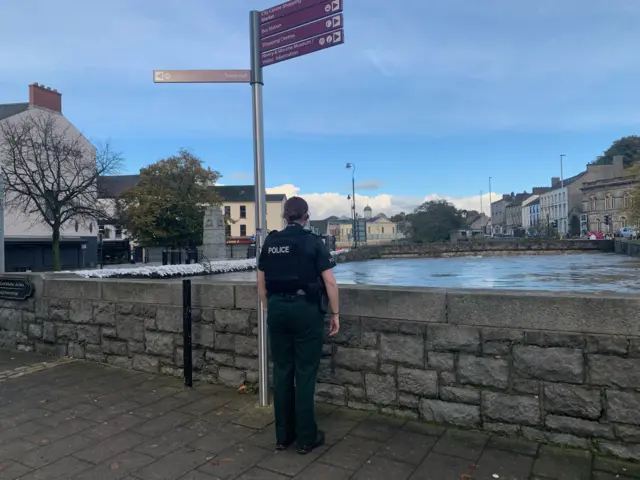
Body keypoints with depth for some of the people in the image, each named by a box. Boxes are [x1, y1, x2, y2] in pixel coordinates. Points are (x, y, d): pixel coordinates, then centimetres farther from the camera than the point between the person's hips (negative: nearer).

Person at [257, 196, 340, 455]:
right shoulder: (313, 241, -6)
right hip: (306, 309, -4)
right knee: (305, 373, 4)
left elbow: (261, 283, 10)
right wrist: (335, 314, 0)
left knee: (282, 371, 12)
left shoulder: (270, 242, 6)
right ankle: (306, 438, 14)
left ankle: (283, 435, 22)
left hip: (278, 309, 4)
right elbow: (330, 282, -9)